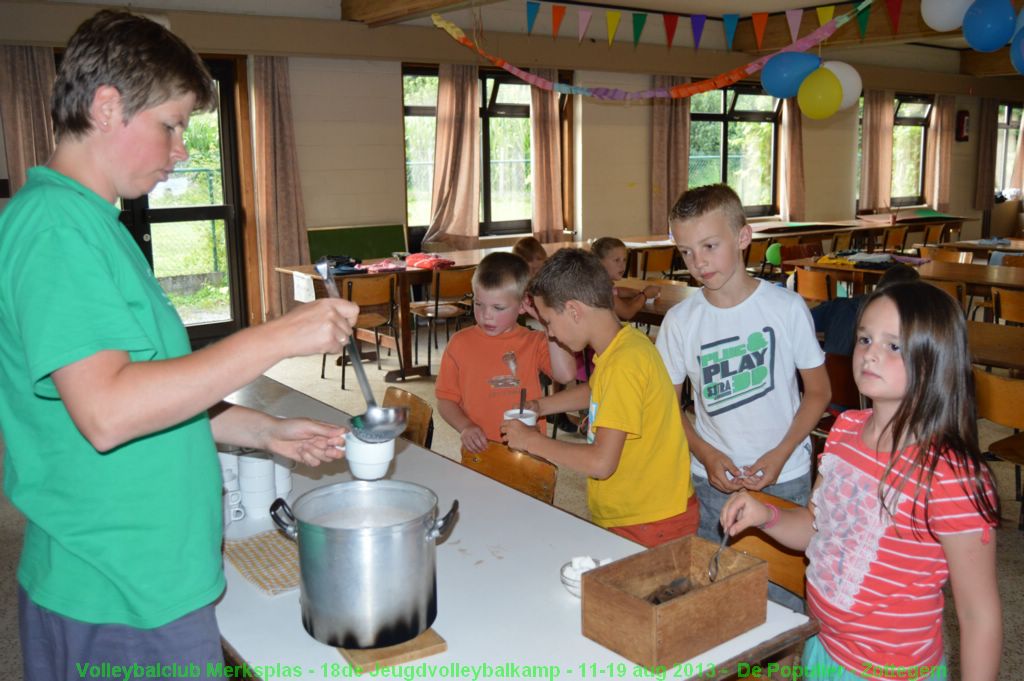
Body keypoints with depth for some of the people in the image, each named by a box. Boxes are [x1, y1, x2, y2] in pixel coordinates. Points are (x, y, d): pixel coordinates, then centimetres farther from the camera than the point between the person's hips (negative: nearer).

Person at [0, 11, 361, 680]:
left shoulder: (88, 222, 13)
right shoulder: (56, 224, -19)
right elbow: (106, 411, -29)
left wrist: (263, 431, 8)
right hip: (123, 604, -9)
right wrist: (278, 337, -26)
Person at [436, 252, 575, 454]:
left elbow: (566, 375, -12)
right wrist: (465, 427, -8)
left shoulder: (534, 343, 5)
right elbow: (445, 399, 9)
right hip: (479, 453, 0)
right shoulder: (460, 343, 4)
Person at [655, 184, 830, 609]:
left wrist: (780, 454, -12)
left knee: (782, 593, 7)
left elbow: (818, 391, -1)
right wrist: (706, 454, -10)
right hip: (713, 482, 2)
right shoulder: (680, 321, -5)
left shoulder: (786, 307, -9)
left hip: (785, 479, -1)